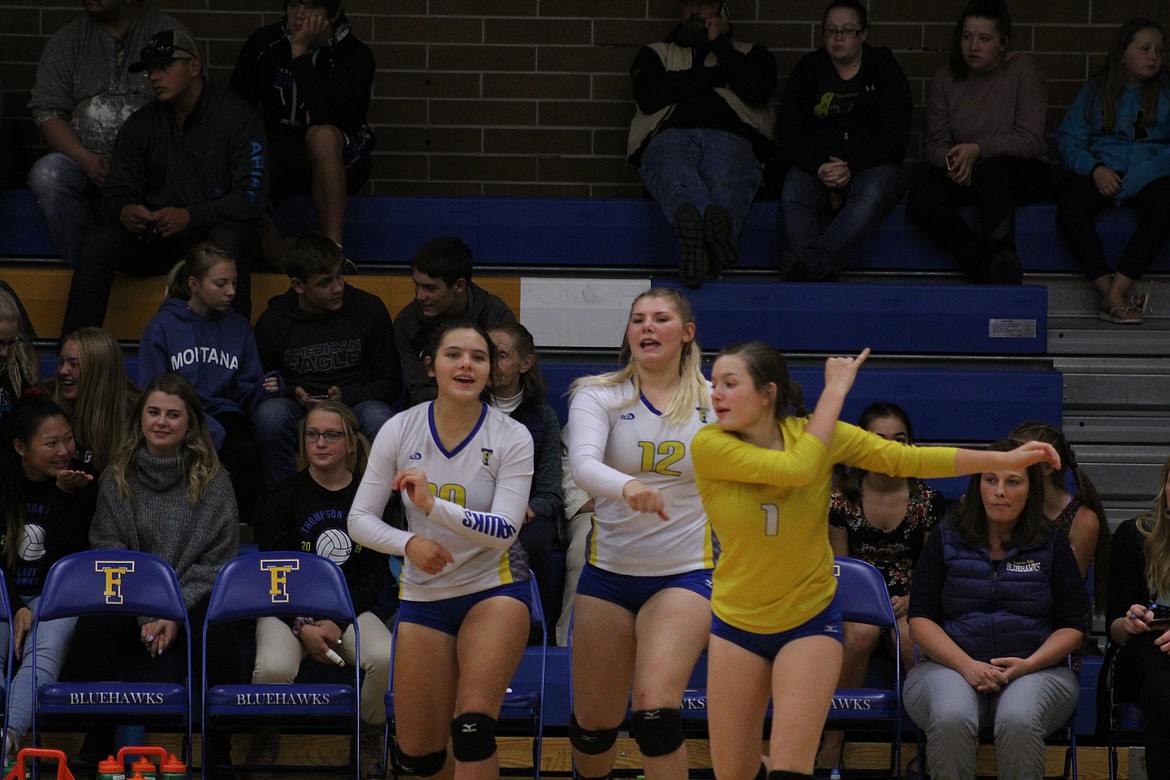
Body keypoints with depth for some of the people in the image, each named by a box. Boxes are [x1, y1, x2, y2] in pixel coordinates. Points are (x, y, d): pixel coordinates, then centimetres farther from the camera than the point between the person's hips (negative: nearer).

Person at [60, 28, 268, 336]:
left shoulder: (237, 118, -7)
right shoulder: (140, 123, 8)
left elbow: (251, 198, -14)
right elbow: (116, 191, 7)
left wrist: (190, 216, -27)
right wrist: (124, 211, -19)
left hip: (217, 227, -4)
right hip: (157, 236, 4)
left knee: (227, 242, -38)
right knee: (99, 242, -21)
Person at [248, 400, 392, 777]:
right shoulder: (285, 496, 2)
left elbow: (375, 575, 4)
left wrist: (338, 622, -11)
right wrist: (304, 627, -15)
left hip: (351, 607, 1)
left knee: (386, 659, -32)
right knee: (273, 668, -34)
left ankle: (369, 743, -3)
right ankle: (264, 743, -2)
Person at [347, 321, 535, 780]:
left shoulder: (512, 438, -11)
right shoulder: (400, 431, -6)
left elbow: (505, 531, -20)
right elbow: (360, 519, -4)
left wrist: (431, 505, -34)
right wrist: (409, 542, -25)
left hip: (494, 586, -3)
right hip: (423, 596, 3)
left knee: (473, 730, -23)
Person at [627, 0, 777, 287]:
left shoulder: (751, 53, 33)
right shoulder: (656, 53, 35)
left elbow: (757, 90, 8)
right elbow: (649, 97, 11)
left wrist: (720, 44, 17)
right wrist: (716, 74, 13)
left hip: (729, 137, 0)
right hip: (671, 135, 0)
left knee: (725, 181, -40)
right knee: (677, 178, -40)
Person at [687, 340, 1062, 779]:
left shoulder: (816, 432, -10)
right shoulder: (708, 445, -19)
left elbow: (907, 459, -6)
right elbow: (797, 467, -31)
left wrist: (1003, 459, -11)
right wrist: (835, 389, -23)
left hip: (811, 621, 0)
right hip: (736, 623, 0)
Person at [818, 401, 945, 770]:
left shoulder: (928, 501, 4)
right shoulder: (842, 497, 3)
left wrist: (908, 600, -12)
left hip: (908, 601, 0)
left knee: (909, 636, -36)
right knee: (861, 632, -36)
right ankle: (831, 747, -31)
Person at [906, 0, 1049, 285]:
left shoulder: (1022, 70, -5)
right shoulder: (946, 78, 6)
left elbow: (1031, 140, -13)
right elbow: (934, 142, 3)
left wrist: (978, 150, -26)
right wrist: (952, 160, -22)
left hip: (1020, 170, -4)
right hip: (966, 175, 4)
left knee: (992, 171, -39)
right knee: (921, 198, -27)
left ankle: (1000, 258, -27)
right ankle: (986, 268, -26)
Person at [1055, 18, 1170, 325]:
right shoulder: (1094, 91, 13)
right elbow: (1069, 138, 6)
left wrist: (1135, 181, -16)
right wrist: (1094, 170, -14)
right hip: (1100, 173, 1)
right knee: (1068, 205, -31)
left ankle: (1118, 290, -33)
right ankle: (1109, 294, -31)